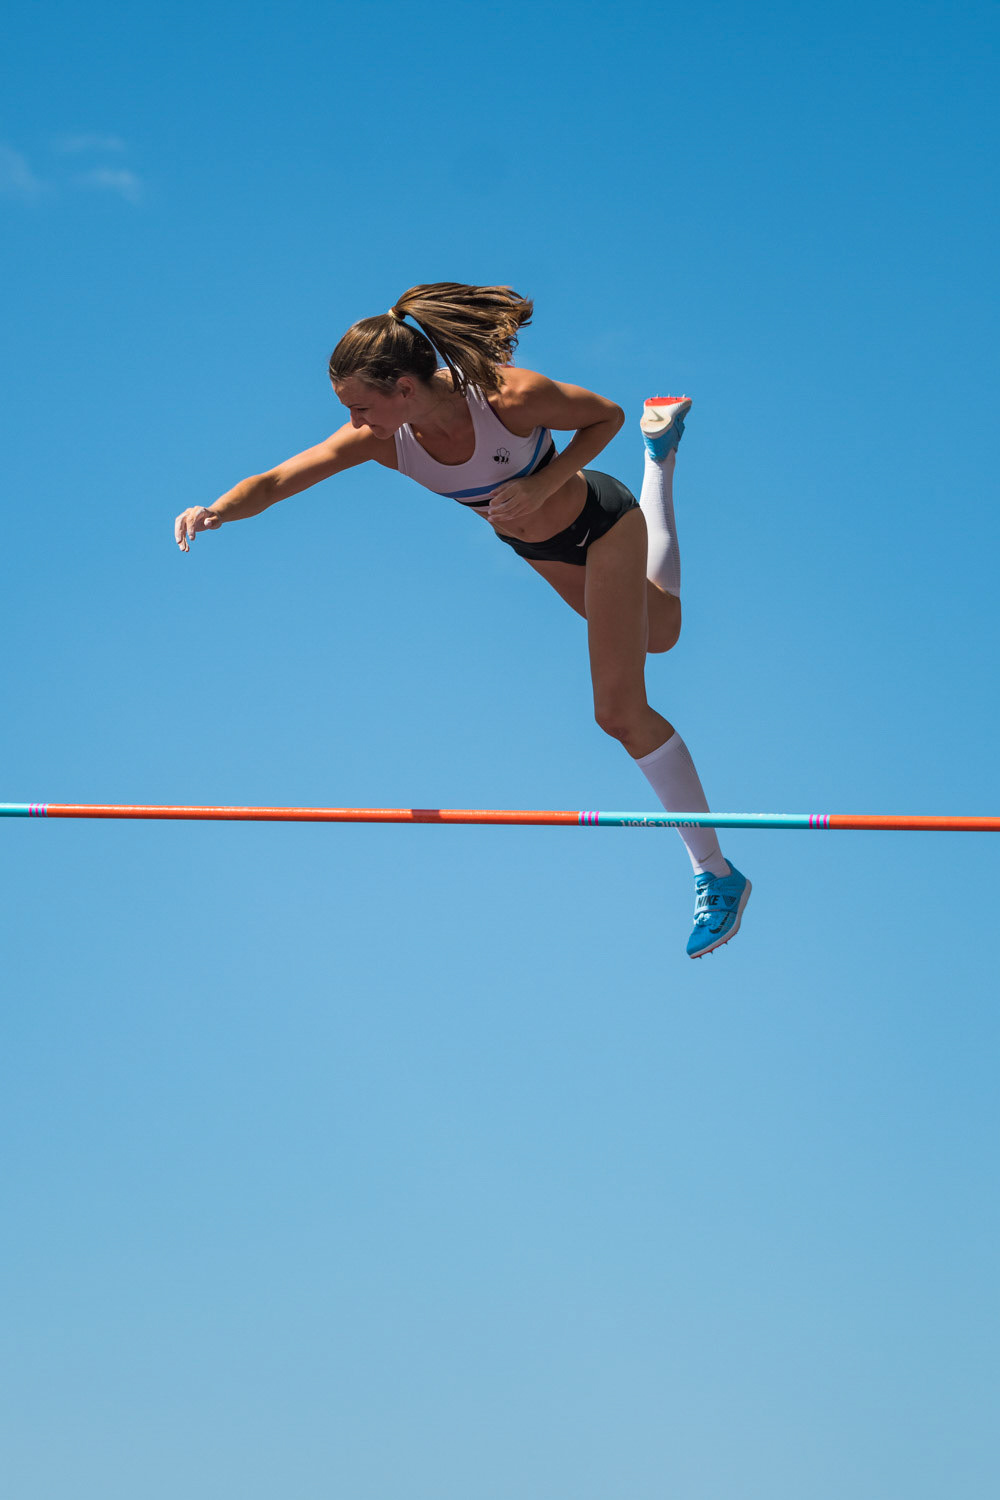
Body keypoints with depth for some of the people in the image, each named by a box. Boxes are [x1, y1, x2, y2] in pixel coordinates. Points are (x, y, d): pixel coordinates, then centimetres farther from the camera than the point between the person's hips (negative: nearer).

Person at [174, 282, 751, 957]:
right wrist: (217, 510, -51)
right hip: (536, 542, 6)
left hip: (603, 525, -6)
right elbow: (275, 481, -30)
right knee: (659, 632, 33)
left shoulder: (510, 396, -40)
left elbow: (607, 414, -22)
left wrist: (543, 484, -35)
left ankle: (717, 872, 5)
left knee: (621, 711, -9)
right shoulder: (381, 440, -29)